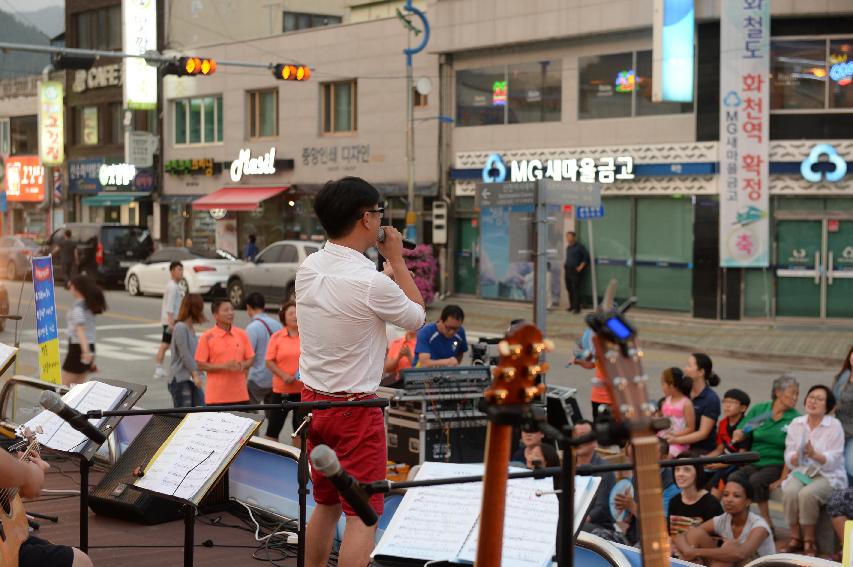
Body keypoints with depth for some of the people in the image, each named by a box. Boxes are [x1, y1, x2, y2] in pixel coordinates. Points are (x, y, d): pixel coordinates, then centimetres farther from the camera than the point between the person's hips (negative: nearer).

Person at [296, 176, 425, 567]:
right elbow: (417, 317, -3)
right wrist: (398, 261, 4)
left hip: (312, 400, 8)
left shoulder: (308, 269, 1)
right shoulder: (371, 283, -22)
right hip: (355, 408, -8)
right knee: (362, 515, -2)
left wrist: (389, 270, 19)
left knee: (326, 504, 20)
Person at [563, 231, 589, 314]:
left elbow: (586, 257, -8)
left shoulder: (579, 247, -6)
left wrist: (581, 266, -11)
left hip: (575, 271, -8)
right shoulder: (568, 247, 16)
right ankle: (572, 306, 19)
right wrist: (565, 263, 14)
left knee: (575, 289, -11)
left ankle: (576, 308, -11)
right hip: (568, 270, 8)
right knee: (569, 288, 9)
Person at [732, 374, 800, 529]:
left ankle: (767, 525, -20)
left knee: (755, 481, -33)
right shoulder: (758, 409, 8)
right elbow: (740, 435, 14)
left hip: (776, 465, -3)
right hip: (753, 463, 3)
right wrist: (739, 435, -10)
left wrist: (783, 479, -16)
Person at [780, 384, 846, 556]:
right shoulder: (796, 424, 6)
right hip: (801, 472, 3)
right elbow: (789, 459, 2)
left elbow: (833, 460, -13)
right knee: (790, 491, -30)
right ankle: (795, 538, -15)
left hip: (828, 475, -3)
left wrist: (815, 455, -31)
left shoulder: (834, 425, -5)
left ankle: (809, 541, -18)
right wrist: (797, 456, -21)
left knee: (807, 494, -33)